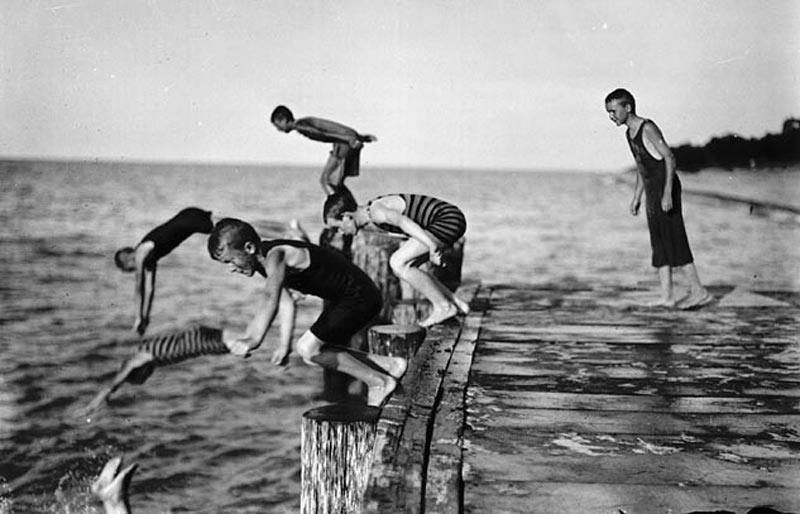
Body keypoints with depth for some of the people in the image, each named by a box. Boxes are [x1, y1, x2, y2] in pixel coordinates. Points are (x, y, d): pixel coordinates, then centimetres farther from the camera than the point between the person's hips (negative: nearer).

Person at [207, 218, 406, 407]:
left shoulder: (275, 256, -24)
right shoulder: (263, 259, 5)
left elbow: (270, 298, -42)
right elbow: (286, 301, 12)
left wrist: (254, 339, -54)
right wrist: (284, 344, 6)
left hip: (359, 296, -10)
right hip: (342, 298, 10)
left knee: (308, 349, -11)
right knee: (315, 351, 12)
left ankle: (378, 381, -1)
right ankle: (389, 365, 18)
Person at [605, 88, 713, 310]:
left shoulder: (648, 128, -14)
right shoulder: (630, 133, 13)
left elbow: (669, 158, -18)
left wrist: (667, 193, -24)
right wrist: (636, 197, 20)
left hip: (666, 190, -9)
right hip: (652, 192, 9)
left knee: (674, 240, -8)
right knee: (659, 244, 6)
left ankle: (698, 291, -2)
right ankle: (667, 296, 7)